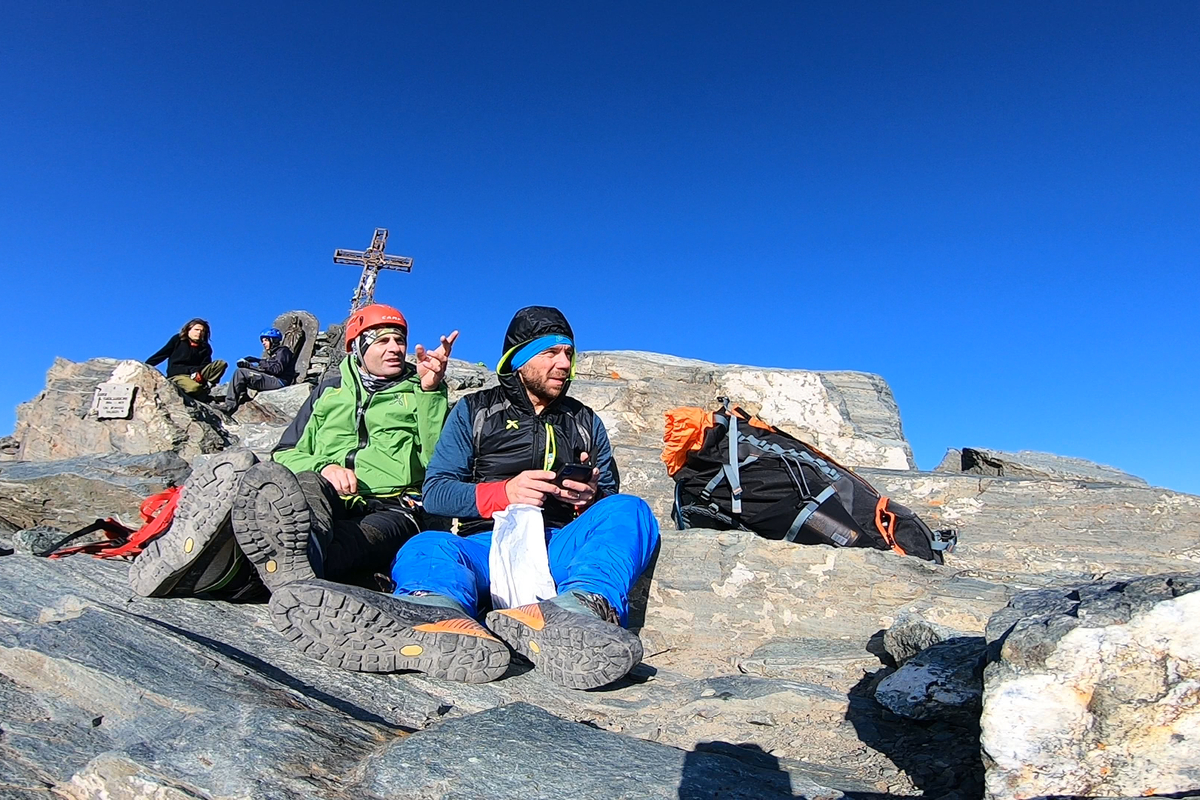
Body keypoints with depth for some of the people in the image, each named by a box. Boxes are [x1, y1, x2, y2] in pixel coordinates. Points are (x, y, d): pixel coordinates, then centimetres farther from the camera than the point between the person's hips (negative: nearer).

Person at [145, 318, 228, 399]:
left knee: (221, 363, -18)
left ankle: (207, 386, -30)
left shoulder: (205, 348, 14)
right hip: (177, 375, -4)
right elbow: (160, 355, 9)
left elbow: (206, 366, 2)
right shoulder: (177, 340, 9)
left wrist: (196, 372, -20)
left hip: (196, 375, 4)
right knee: (194, 387, -40)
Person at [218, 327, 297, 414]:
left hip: (279, 382, -10)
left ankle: (230, 405, -17)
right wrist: (248, 364, 2)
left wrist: (259, 361, -10)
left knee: (240, 372, -15)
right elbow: (264, 368, 15)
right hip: (273, 380, 10)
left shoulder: (283, 351, 1)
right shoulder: (273, 353, 29)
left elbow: (277, 369, -15)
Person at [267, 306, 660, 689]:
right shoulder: (475, 411, 16)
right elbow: (435, 492, 6)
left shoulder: (586, 422, 22)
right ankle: (442, 617, -71)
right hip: (486, 542, -1)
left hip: (560, 548, 2)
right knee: (428, 547, -33)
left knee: (630, 511, -27)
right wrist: (505, 492, -11)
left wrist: (591, 497, -5)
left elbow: (613, 497, 20)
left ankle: (584, 606, -59)